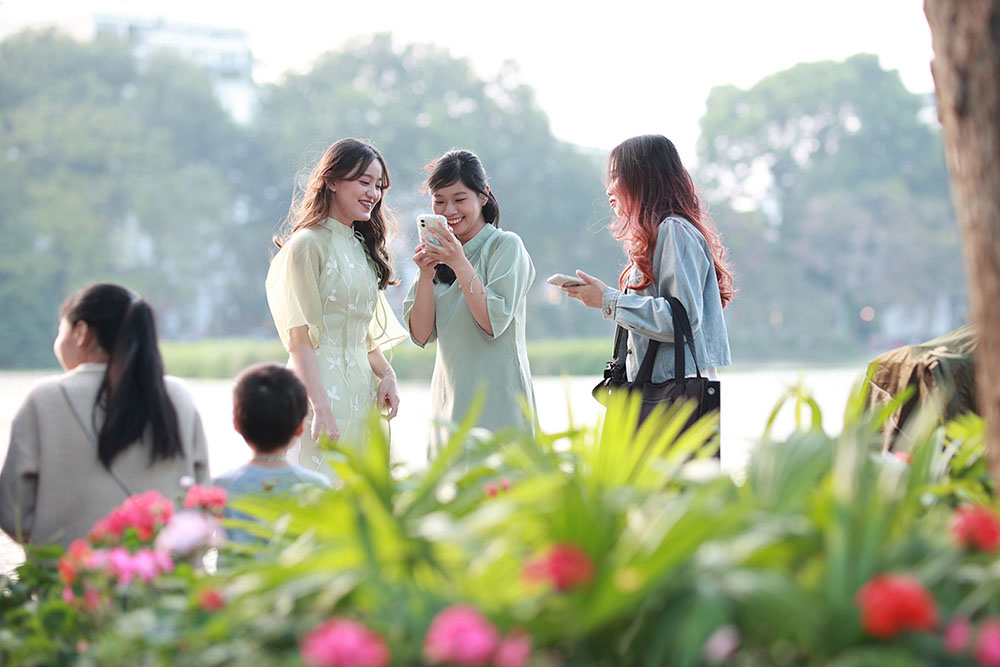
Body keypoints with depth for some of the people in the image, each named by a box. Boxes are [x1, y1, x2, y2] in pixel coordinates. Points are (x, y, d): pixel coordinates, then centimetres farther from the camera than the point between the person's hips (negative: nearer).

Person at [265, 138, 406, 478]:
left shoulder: (361, 247, 19)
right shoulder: (308, 244, -7)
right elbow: (300, 338, -14)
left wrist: (387, 375, 1)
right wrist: (321, 409, -22)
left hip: (363, 393, 8)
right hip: (323, 386, -8)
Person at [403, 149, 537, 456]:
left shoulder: (506, 246, -5)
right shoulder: (438, 253, 12)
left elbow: (494, 323, -16)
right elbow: (421, 335, 4)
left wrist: (459, 264, -19)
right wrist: (426, 274, -9)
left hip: (498, 401, -5)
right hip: (449, 404, 5)